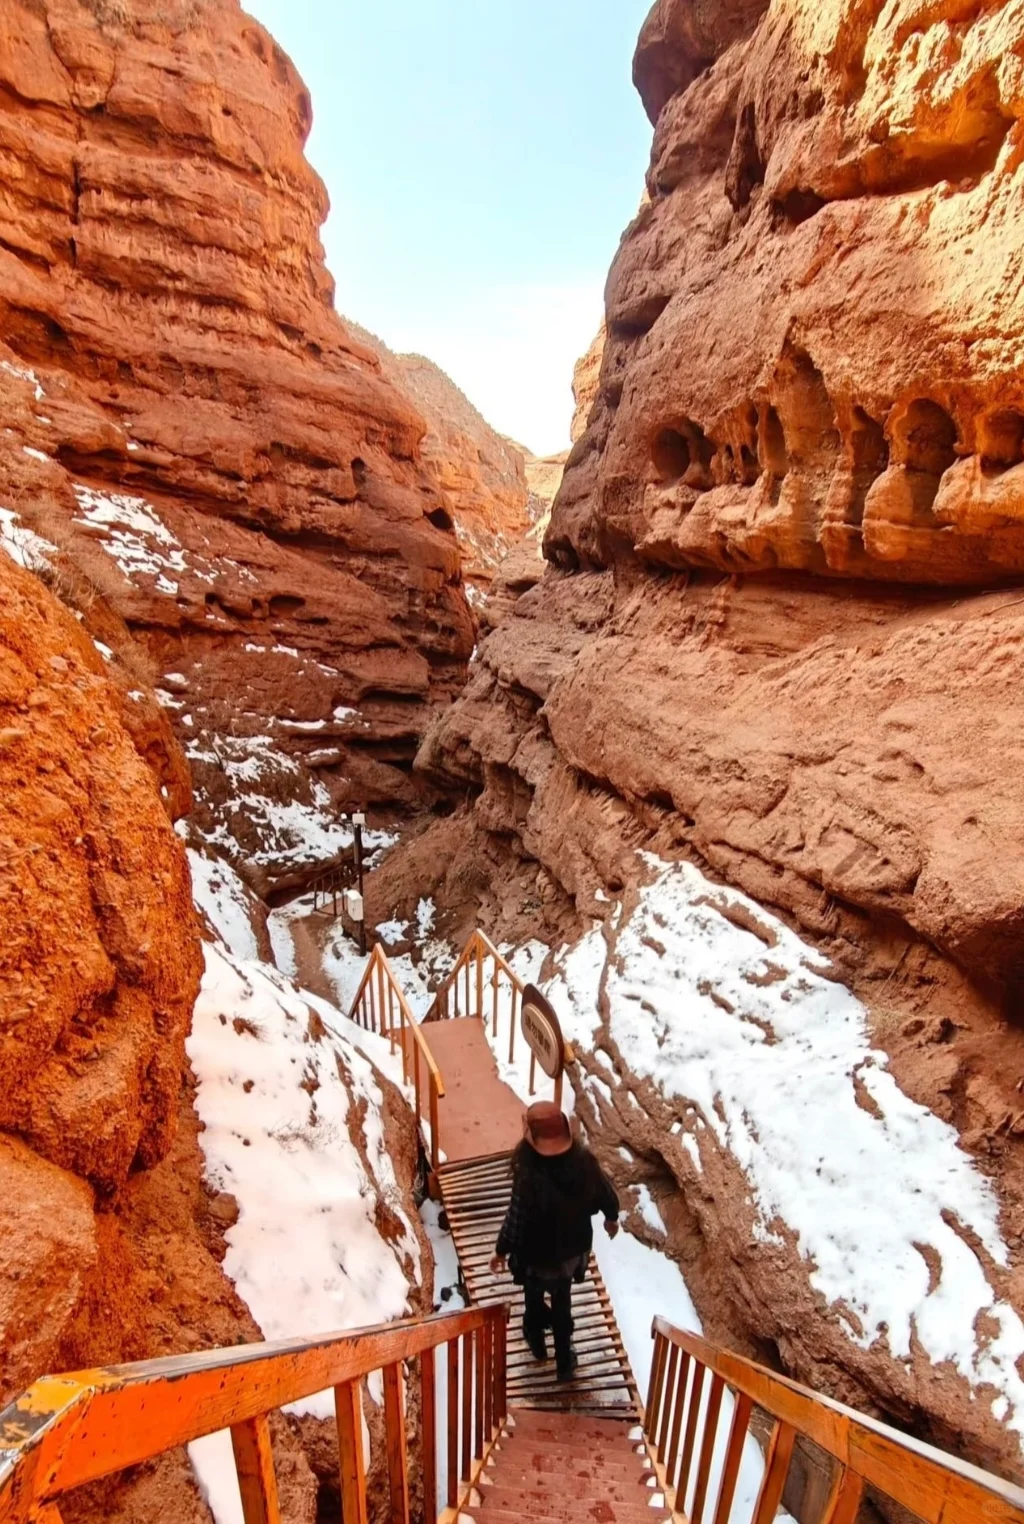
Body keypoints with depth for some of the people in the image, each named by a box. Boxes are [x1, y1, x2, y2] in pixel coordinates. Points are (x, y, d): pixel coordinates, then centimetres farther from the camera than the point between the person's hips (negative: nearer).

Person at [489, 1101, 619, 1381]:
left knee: (535, 1298, 30)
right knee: (562, 1301, 30)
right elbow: (607, 1195, -9)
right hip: (573, 1249, 3)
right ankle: (565, 1361, 46)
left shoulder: (529, 1177, -38)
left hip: (538, 1256, -3)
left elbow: (515, 1221, -25)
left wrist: (501, 1251, -5)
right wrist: (612, 1217, 14)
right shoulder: (584, 1159, -25)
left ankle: (537, 1339, 56)